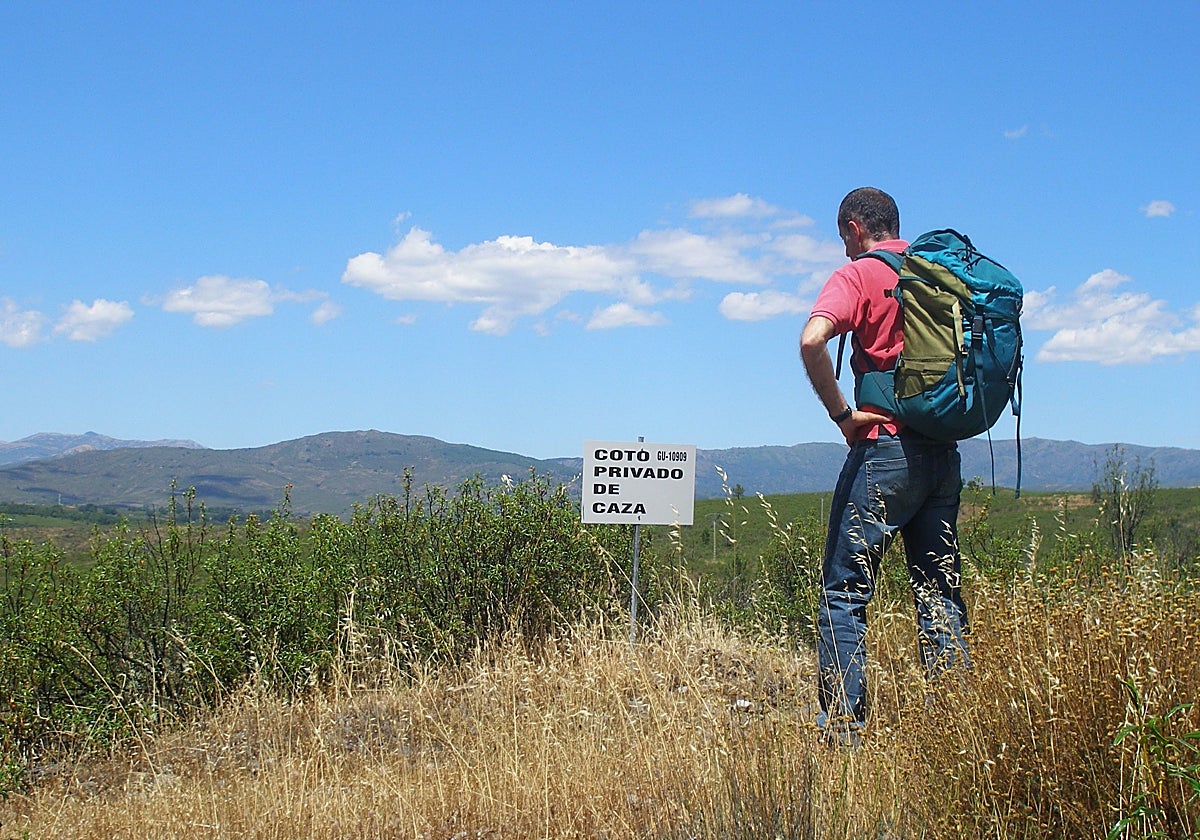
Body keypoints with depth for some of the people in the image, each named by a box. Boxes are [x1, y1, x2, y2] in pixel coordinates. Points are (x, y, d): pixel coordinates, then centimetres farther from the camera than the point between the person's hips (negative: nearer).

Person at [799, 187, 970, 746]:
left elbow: (813, 341, -23)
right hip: (944, 452, 6)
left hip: (885, 448, -6)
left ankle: (841, 730, -3)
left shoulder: (858, 276, -4)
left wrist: (842, 413, -13)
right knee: (941, 590, 10)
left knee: (845, 590, 0)